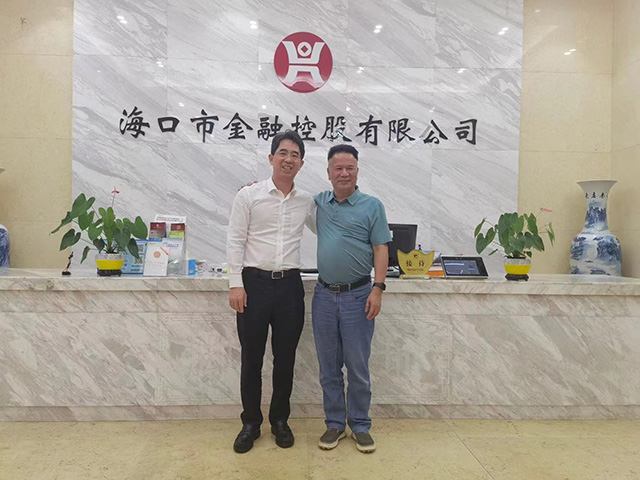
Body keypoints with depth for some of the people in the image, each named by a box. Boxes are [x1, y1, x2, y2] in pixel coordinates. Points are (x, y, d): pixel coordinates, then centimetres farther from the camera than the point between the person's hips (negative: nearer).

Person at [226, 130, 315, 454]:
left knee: (285, 359, 11)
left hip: (289, 284, 3)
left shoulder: (306, 202, 8)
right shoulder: (249, 195, -1)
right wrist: (236, 284, -10)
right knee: (251, 358, 7)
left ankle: (280, 420, 29)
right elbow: (235, 241, -4)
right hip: (254, 282, -2)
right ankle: (251, 423, 25)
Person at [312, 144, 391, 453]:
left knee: (358, 366, 5)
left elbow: (381, 250, -4)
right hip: (324, 295, 4)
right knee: (328, 366, 11)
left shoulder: (372, 206, -1)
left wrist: (378, 289, -13)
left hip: (358, 296, -3)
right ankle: (335, 423, 25)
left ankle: (360, 426, 21)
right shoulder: (318, 203, 9)